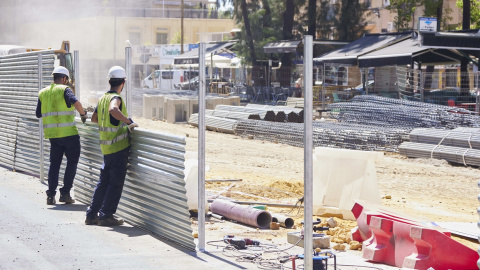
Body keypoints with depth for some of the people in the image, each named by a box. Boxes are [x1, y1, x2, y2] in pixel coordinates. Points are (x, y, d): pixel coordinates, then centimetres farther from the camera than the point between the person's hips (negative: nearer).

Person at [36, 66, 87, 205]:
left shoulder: (43, 92, 11)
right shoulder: (64, 89, -6)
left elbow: (38, 114, 14)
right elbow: (75, 102, -24)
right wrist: (83, 114, -9)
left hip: (51, 133, 5)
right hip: (68, 132, -5)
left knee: (54, 163, 12)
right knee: (72, 161, 7)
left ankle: (51, 195, 6)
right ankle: (65, 193, 2)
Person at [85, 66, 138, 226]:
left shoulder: (103, 98, 12)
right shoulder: (115, 98, -14)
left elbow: (94, 118, 26)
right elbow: (113, 110, -38)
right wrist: (129, 122, -28)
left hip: (106, 147, 8)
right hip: (118, 147, -8)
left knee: (104, 181, 15)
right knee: (116, 183, -2)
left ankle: (92, 214, 17)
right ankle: (106, 216, -1)